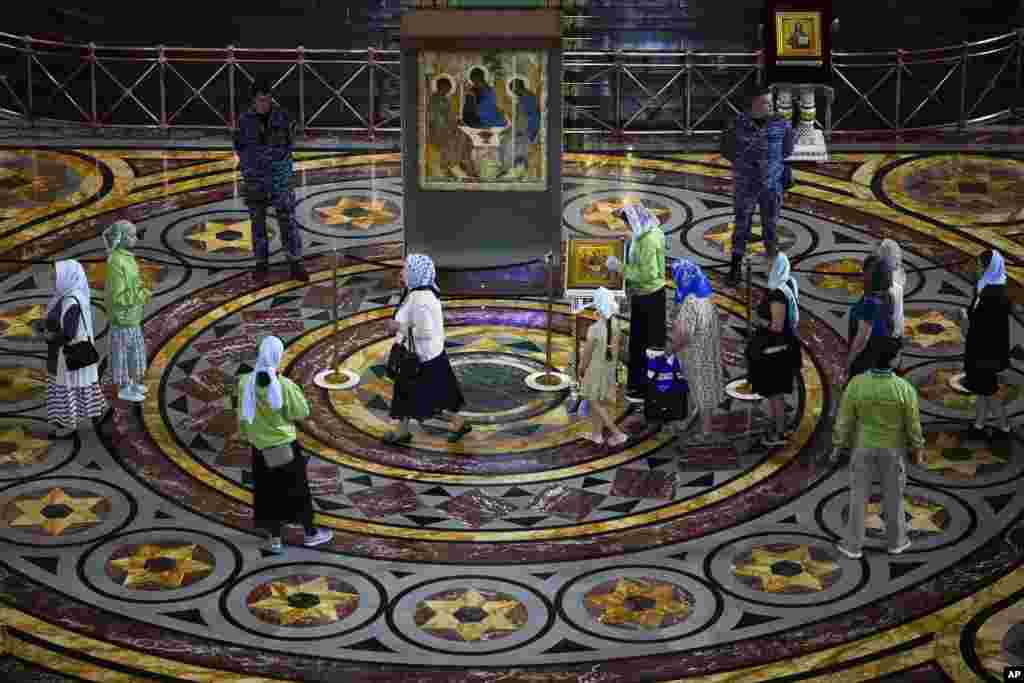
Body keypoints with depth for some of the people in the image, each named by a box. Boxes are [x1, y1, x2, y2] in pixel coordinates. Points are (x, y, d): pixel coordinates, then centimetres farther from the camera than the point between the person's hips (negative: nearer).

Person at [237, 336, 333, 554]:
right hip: (285, 444, -3)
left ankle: (275, 540, 20)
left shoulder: (246, 383, -13)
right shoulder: (284, 385, -23)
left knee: (269, 492, 14)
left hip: (260, 446, 3)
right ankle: (310, 534, 27)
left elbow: (243, 415, -1)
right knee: (297, 490, 14)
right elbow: (302, 413, -12)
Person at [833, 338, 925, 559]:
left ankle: (853, 544, 24)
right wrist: (917, 450, 3)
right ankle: (895, 540, 35)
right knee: (893, 494, 19)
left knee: (858, 495, 15)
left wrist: (839, 445, 4)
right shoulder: (904, 388, -24)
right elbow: (912, 424, -13)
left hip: (863, 446, 0)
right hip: (892, 447, 0)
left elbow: (845, 420, -11)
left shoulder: (856, 385, -22)